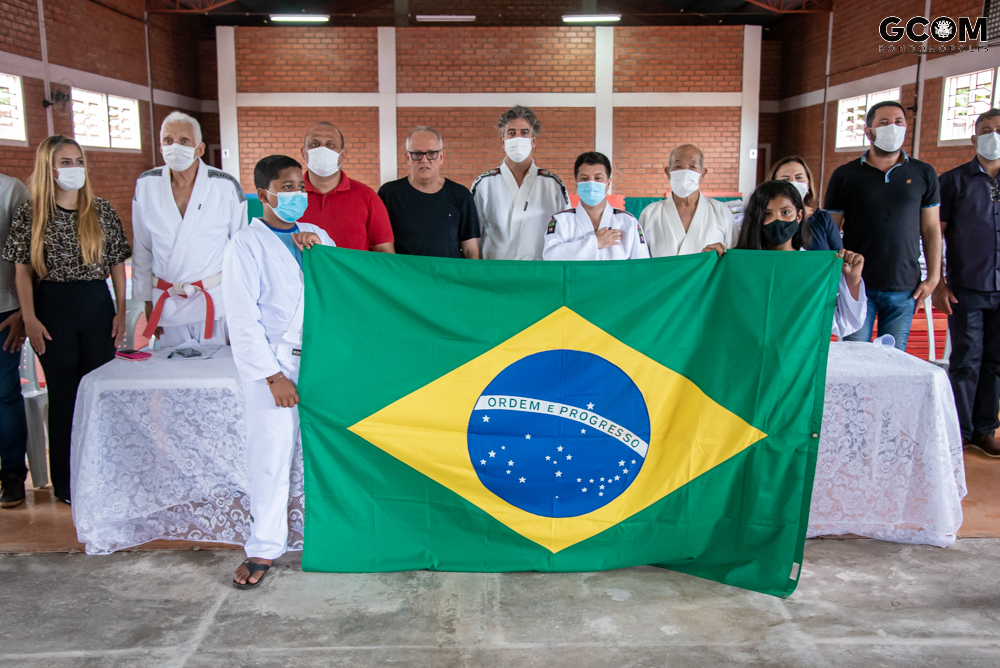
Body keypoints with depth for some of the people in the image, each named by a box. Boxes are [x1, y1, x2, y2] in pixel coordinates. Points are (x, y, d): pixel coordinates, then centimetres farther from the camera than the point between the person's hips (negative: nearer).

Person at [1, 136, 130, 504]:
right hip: (52, 309, -1)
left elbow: (117, 263, 6)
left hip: (97, 305, 1)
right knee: (62, 394, 6)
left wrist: (121, 311, 1)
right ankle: (65, 482, 18)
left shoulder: (102, 211, 4)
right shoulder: (31, 215, 0)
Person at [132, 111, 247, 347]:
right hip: (167, 305, 2)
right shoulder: (146, 185, 2)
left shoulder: (226, 186, -4)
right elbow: (142, 250, 9)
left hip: (216, 302, -2)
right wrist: (148, 303, 9)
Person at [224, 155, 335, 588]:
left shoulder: (316, 237, 14)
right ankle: (264, 547, 14)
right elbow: (243, 318, -6)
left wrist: (319, 251, -4)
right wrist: (273, 376, -10)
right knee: (271, 455, -1)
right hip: (271, 363, -4)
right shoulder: (247, 244, -1)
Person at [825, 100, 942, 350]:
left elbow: (931, 229, 9)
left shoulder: (924, 174, 7)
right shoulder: (845, 175, 1)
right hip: (857, 285, -1)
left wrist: (933, 277, 3)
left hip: (905, 289, 2)